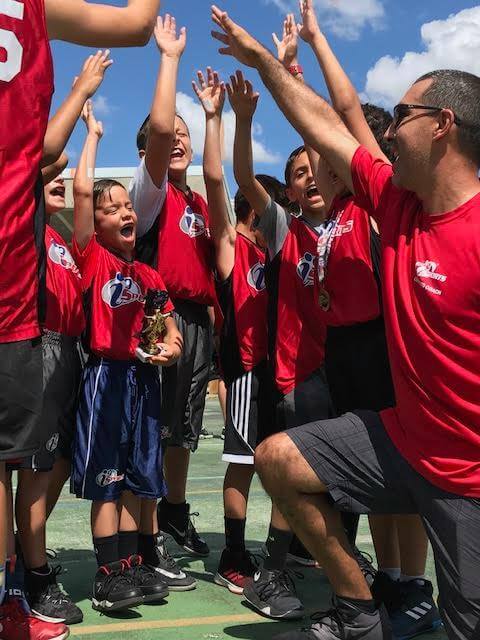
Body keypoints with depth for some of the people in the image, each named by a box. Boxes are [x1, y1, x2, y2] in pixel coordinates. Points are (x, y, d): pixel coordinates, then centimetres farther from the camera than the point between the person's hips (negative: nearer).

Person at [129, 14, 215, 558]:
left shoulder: (199, 202, 19)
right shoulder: (150, 189, -3)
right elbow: (158, 126, -19)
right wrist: (170, 56, -10)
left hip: (199, 321, 7)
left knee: (184, 427, 17)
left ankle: (175, 512, 32)